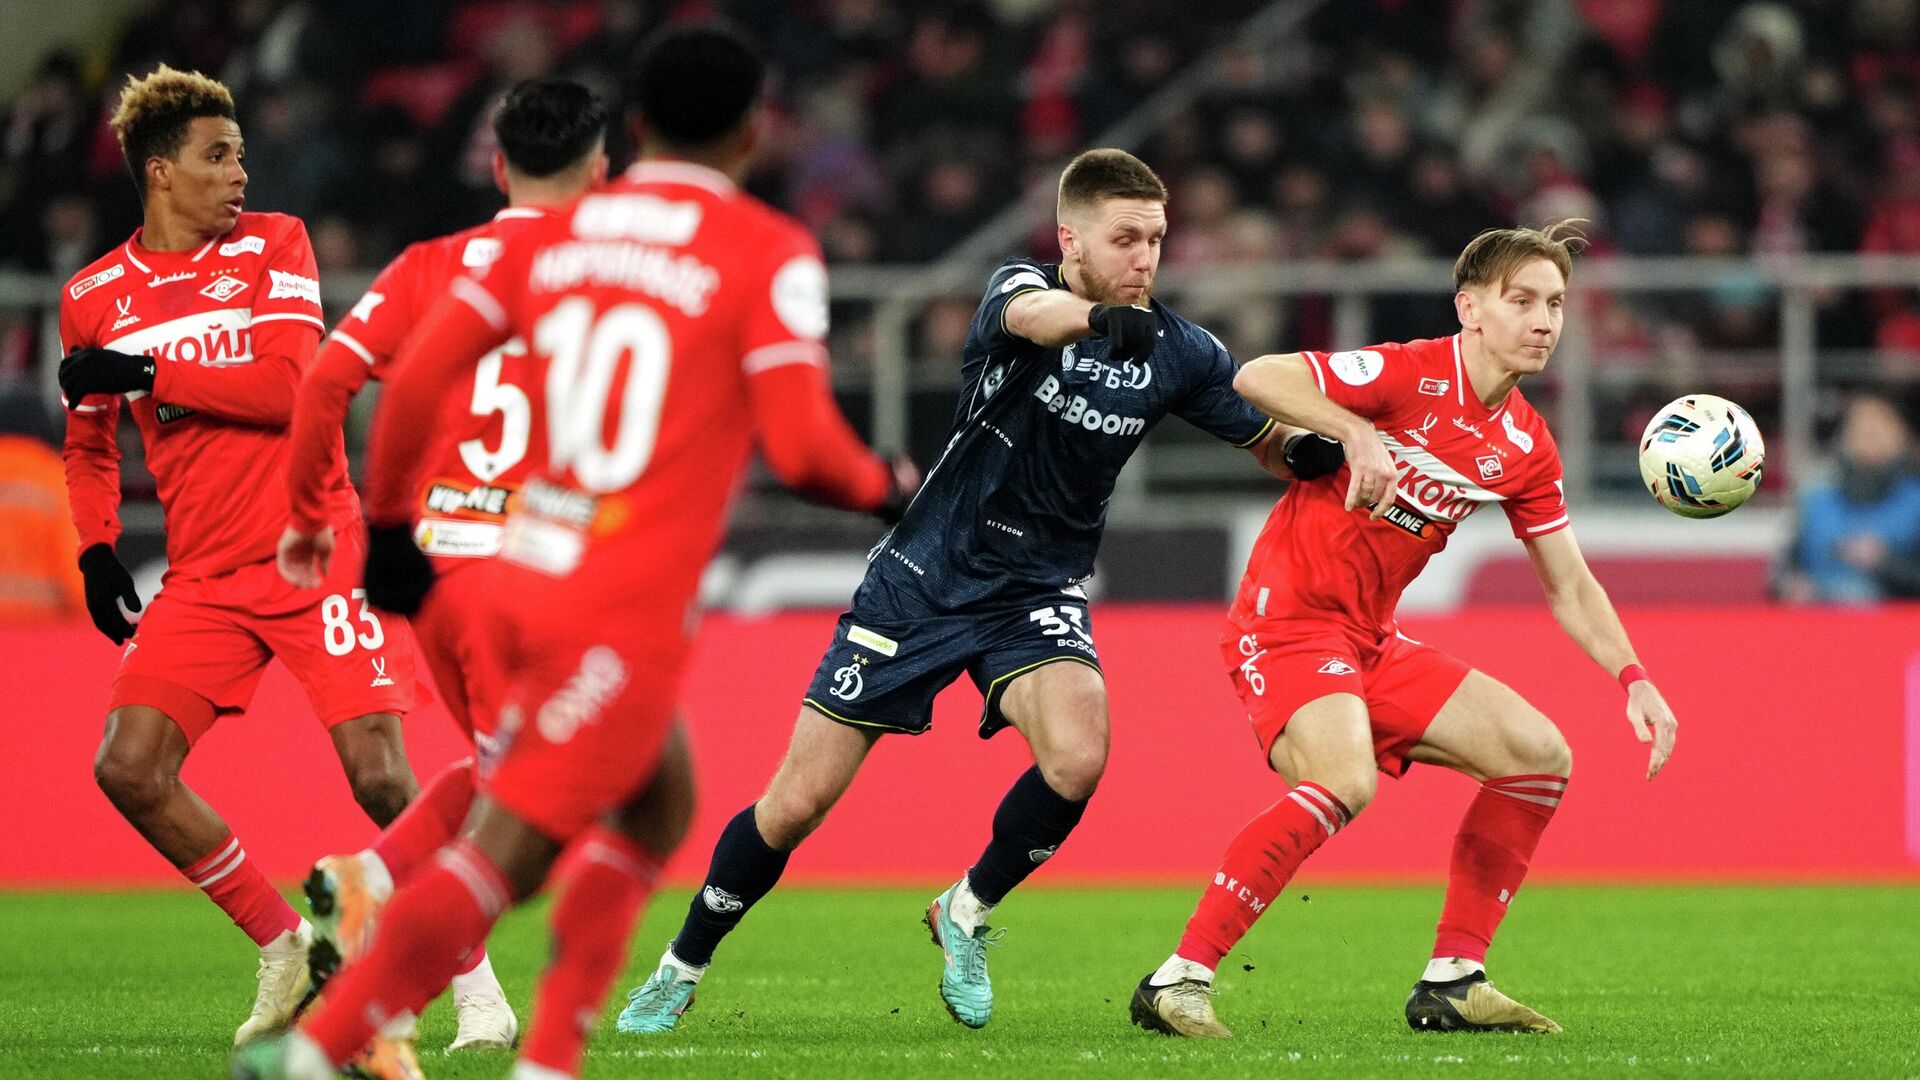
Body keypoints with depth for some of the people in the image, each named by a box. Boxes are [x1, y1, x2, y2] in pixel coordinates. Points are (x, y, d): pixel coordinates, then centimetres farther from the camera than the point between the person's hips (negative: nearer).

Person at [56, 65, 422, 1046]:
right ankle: (282, 946, 8)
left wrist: (146, 371, -15)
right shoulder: (94, 298, 8)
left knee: (380, 778, -12)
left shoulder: (272, 245, -1)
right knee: (129, 770, -9)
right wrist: (97, 549, 9)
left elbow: (287, 386, -15)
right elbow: (88, 441, 23)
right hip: (203, 577, 4)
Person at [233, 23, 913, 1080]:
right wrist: (887, 488, 9)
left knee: (655, 808, 22)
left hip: (515, 584, 7)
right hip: (626, 614, -7)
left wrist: (390, 522, 20)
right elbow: (800, 447, -11)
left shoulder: (551, 232, 11)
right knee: (499, 853, -6)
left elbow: (414, 378, 8)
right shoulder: (771, 255, -4)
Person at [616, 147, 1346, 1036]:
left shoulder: (1177, 352, -5)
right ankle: (680, 970, 22)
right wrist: (1101, 316, -61)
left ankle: (967, 914, 1)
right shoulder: (1017, 286, -14)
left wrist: (1312, 448, -19)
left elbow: (1270, 443, 5)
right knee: (798, 803, -2)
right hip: (922, 582, -2)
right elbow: (1033, 314, -39)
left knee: (1078, 758, -28)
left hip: (1037, 594, 2)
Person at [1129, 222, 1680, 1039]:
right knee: (1345, 782, -32)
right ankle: (1179, 980, -26)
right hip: (1289, 622, -8)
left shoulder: (1525, 447, 8)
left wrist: (1631, 678, 2)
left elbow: (1569, 585, 15)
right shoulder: (1409, 375, -14)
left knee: (1540, 756, 3)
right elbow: (1255, 378, -21)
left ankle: (1452, 981, 9)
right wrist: (1357, 433, -33)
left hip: (1372, 641, 8)